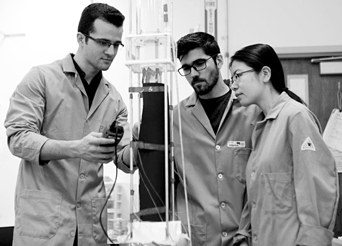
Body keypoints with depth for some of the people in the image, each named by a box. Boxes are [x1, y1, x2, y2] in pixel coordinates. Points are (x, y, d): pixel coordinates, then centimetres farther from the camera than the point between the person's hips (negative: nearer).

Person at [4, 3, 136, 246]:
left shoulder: (114, 98, 11)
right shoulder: (41, 78, -5)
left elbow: (124, 158, 8)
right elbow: (18, 138, -13)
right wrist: (76, 148, -27)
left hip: (91, 219, 5)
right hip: (42, 217, -5)